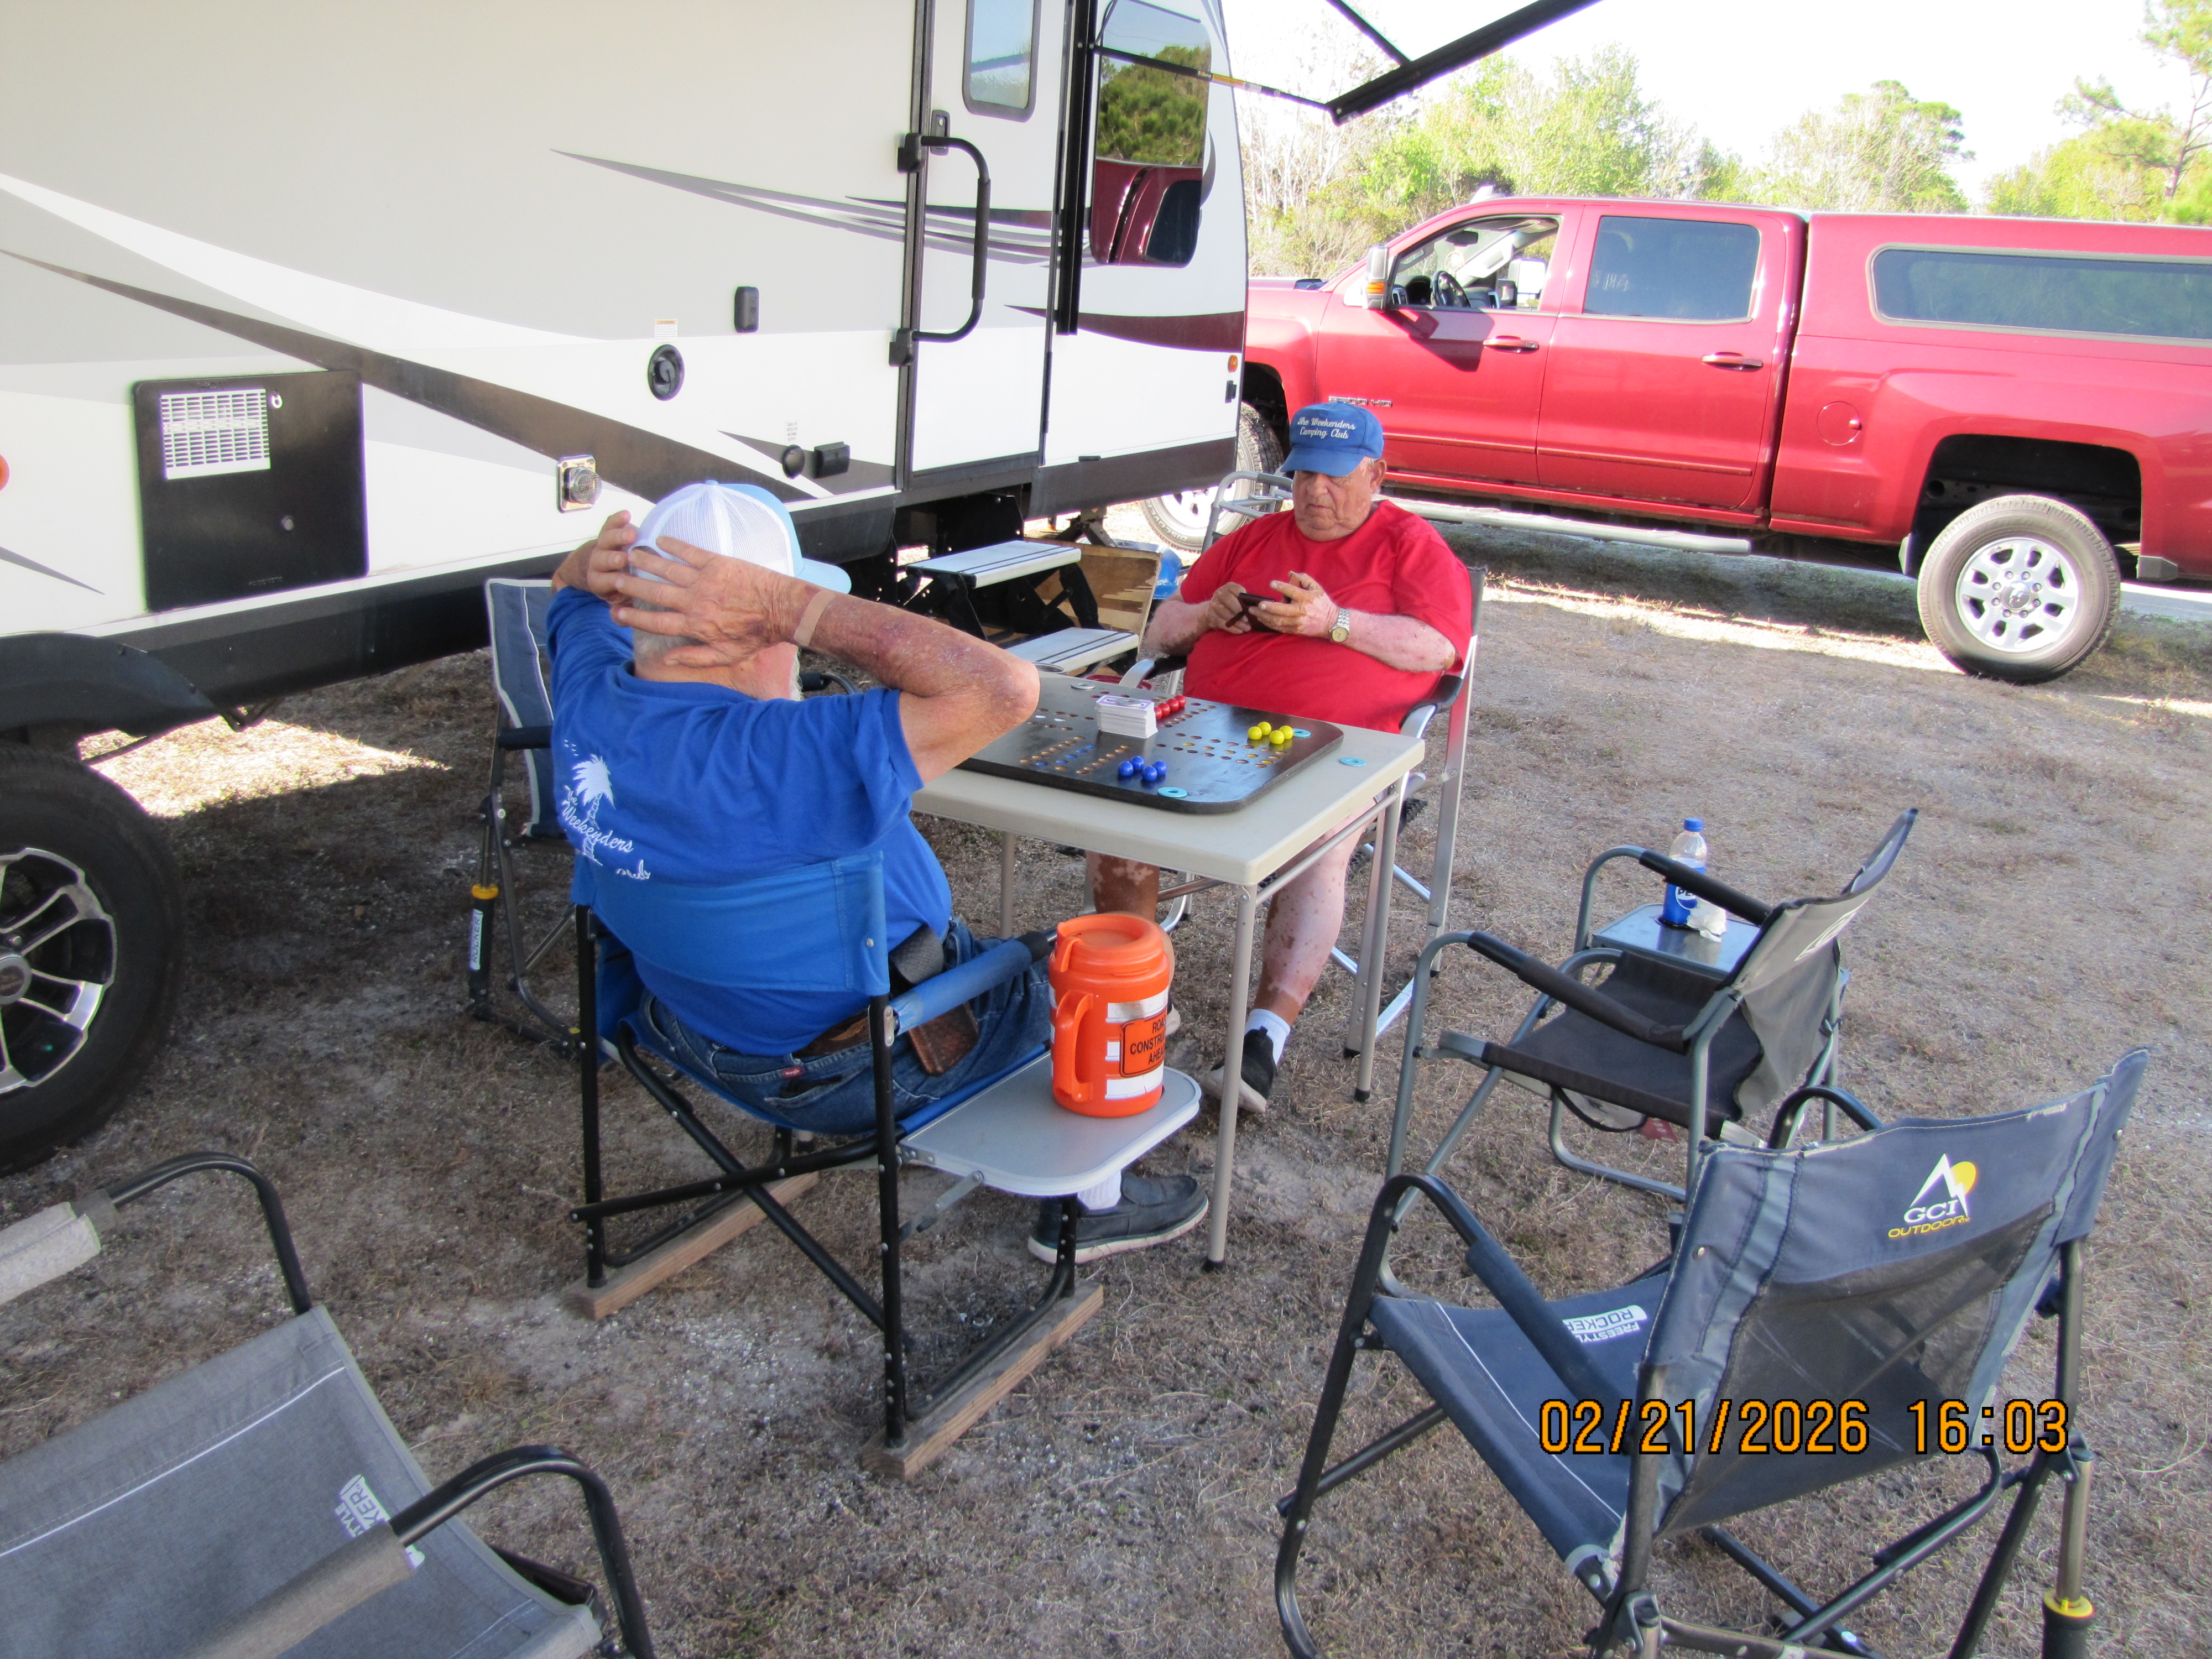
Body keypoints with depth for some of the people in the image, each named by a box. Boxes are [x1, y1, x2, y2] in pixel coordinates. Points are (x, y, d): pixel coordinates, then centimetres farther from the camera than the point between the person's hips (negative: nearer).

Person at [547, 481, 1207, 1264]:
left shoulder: (588, 699, -14)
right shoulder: (776, 760, -40)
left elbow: (570, 584, 9)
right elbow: (1005, 687, -42)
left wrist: (599, 564, -15)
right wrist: (792, 606, -41)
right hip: (866, 1070, -8)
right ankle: (1089, 1202, 30)